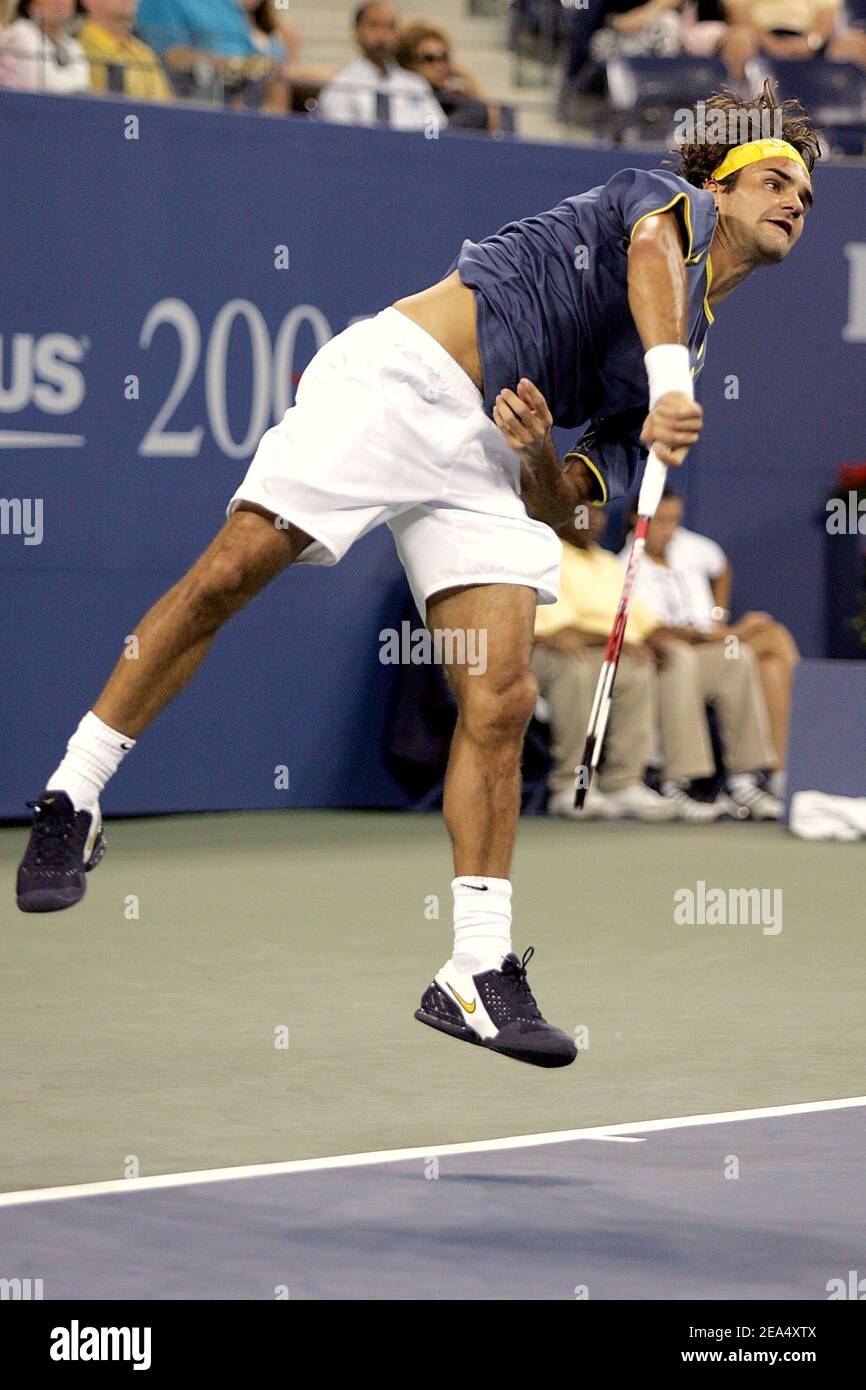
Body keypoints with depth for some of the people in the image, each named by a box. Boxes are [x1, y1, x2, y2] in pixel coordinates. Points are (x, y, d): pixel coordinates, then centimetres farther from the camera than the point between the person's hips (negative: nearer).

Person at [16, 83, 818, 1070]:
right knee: (228, 574, -16)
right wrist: (669, 381, -32)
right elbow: (651, 247, -16)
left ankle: (477, 973, -11)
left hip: (488, 460, 6)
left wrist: (542, 452, -8)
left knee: (500, 704, -10)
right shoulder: (675, 200, 12)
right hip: (404, 371, -6)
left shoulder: (693, 355, 26)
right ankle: (73, 800, -3)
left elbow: (560, 500, 15)